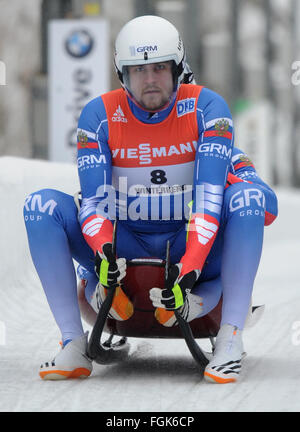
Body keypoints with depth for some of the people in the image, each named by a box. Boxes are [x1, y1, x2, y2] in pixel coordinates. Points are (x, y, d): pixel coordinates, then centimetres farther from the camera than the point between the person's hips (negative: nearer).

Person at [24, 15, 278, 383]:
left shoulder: (206, 107, -11)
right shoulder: (99, 115, -7)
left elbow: (209, 194, -21)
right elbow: (93, 200, -13)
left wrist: (190, 267, -35)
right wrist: (104, 255, -35)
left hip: (192, 244, -1)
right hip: (124, 248, 2)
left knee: (249, 197, -29)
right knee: (42, 205, -19)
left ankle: (230, 342, -32)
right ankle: (73, 345, -22)